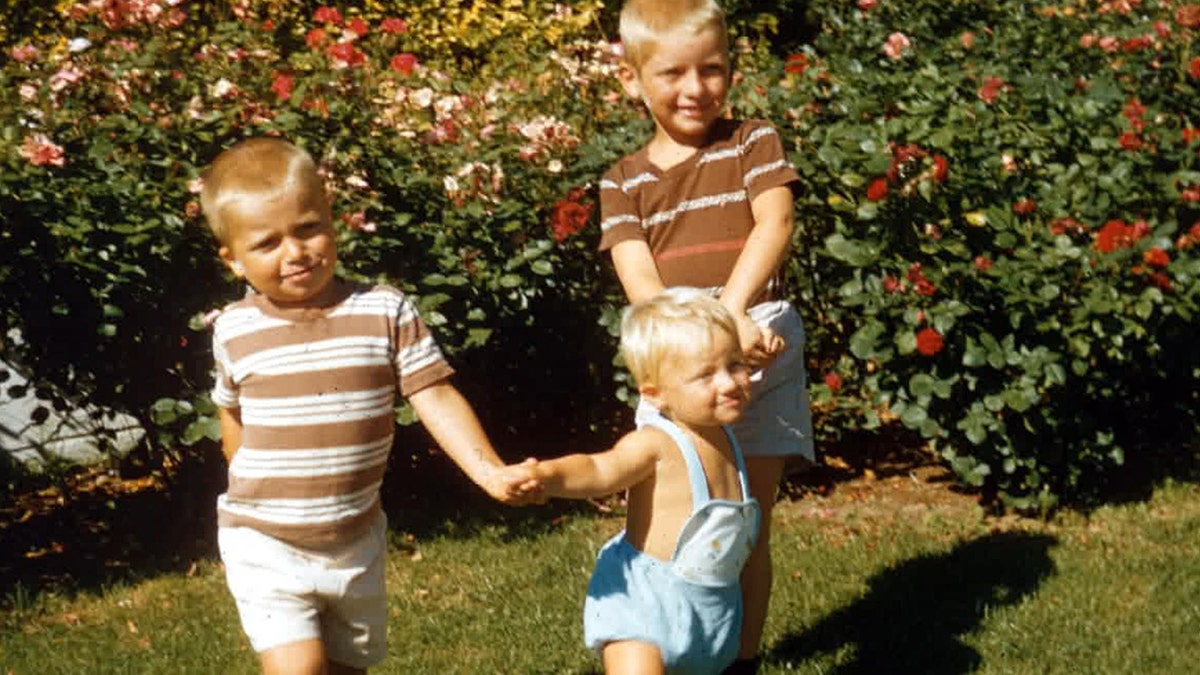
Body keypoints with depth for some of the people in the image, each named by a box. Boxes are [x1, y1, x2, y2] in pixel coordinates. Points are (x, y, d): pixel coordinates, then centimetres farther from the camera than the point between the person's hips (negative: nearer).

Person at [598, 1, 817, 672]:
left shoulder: (753, 142, 5)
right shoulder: (624, 181, 8)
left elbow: (775, 224, -12)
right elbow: (638, 277, -6)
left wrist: (731, 310, -28)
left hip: (760, 346, -1)